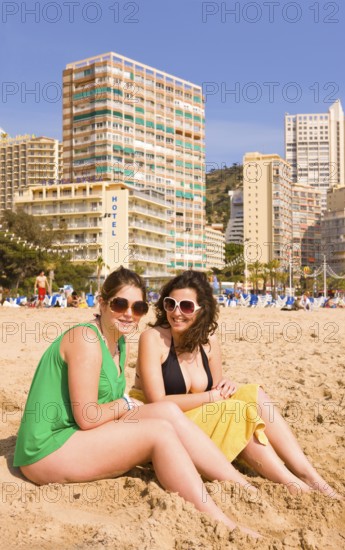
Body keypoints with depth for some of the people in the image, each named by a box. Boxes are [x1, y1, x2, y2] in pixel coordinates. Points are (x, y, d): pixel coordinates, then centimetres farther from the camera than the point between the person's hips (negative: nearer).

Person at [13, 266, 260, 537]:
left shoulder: (122, 344, 9)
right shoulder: (86, 339, -20)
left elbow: (116, 401, 9)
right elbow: (87, 417, -22)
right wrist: (125, 405, -7)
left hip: (79, 436, 8)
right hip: (49, 450, -8)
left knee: (168, 411, -7)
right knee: (160, 430, -19)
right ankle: (223, 525, -15)